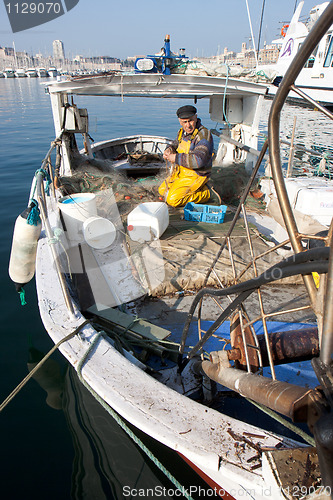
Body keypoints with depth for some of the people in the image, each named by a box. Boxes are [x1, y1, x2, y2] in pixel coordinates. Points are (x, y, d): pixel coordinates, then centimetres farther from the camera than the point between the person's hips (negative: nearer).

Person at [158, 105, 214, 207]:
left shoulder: (203, 135, -23)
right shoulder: (182, 132, 4)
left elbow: (198, 160, -33)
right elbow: (175, 145, 21)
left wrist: (176, 158, -25)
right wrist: (169, 150, -4)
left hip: (195, 175, -9)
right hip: (181, 172, 9)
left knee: (173, 201, -17)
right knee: (162, 190, 17)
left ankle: (205, 193, -2)